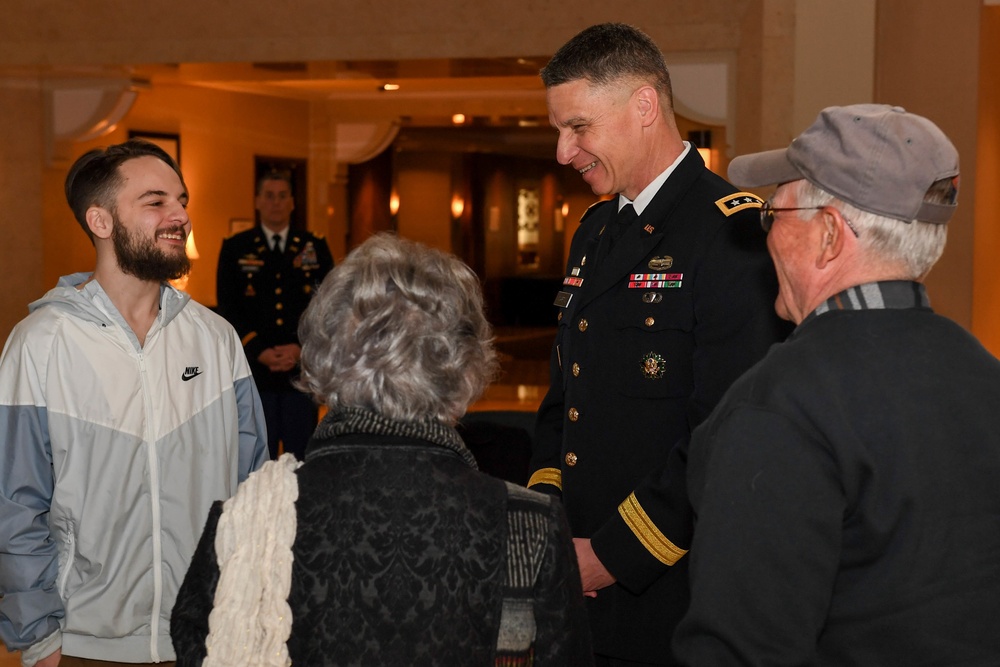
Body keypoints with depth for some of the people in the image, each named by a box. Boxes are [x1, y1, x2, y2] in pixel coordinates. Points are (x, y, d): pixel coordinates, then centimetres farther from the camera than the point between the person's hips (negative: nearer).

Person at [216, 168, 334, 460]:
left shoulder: (315, 247, 9)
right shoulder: (235, 249, 7)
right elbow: (228, 309, 1)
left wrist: (301, 347, -8)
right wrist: (260, 351, -10)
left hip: (302, 368, 1)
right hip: (253, 369, -1)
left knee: (303, 455, 4)